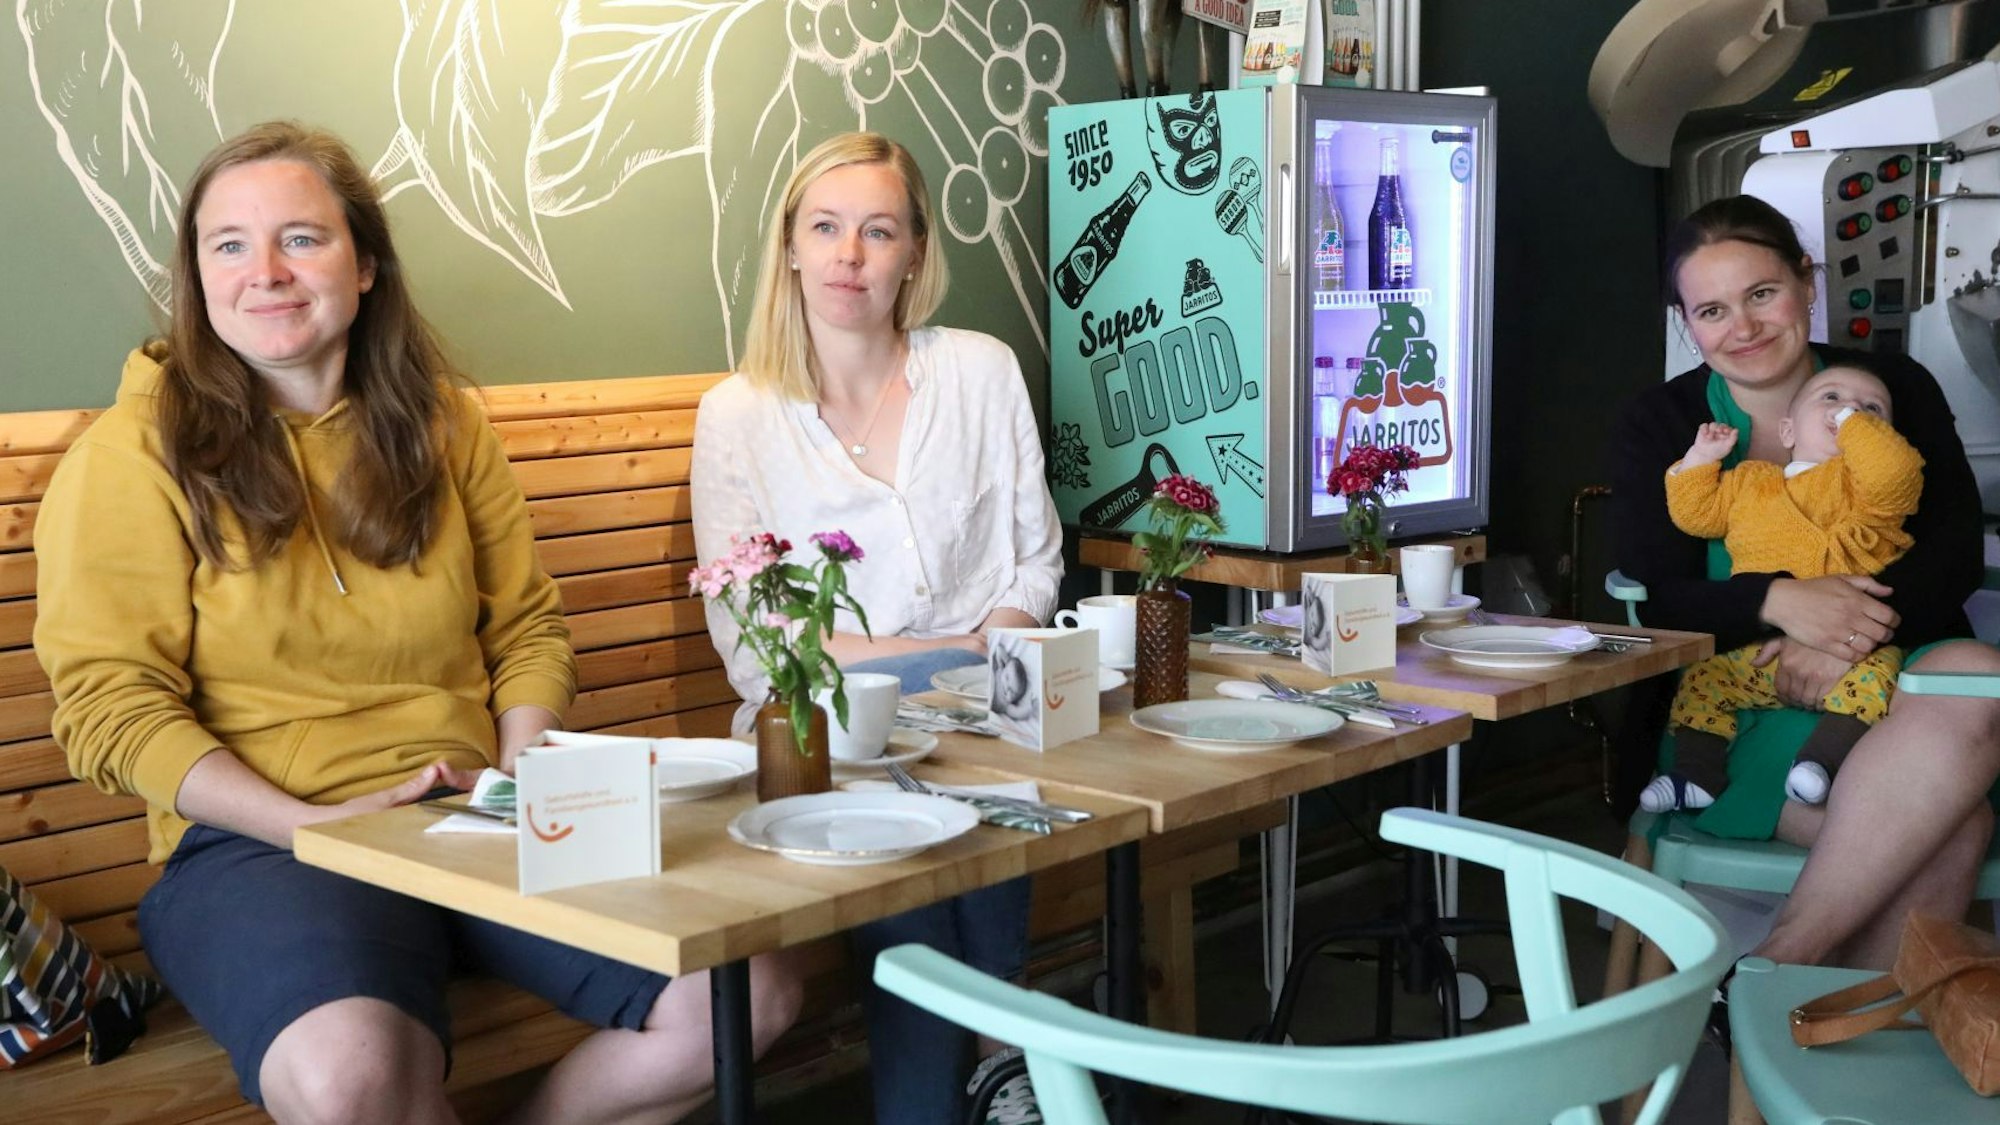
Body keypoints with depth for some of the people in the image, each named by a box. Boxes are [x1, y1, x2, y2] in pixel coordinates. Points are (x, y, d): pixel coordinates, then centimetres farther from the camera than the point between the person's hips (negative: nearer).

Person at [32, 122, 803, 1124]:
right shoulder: (136, 452, 0)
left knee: (751, 996, -16)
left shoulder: (437, 422, 13)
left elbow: (526, 628, 17)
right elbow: (114, 706, -5)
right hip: (261, 842, -4)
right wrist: (315, 823, -15)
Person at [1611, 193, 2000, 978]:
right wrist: (1778, 603, -24)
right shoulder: (1657, 426, 8)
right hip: (1736, 705, -3)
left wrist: (1854, 632, -22)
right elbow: (1655, 598, -3)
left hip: (1894, 671, 3)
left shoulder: (1896, 390, 11)